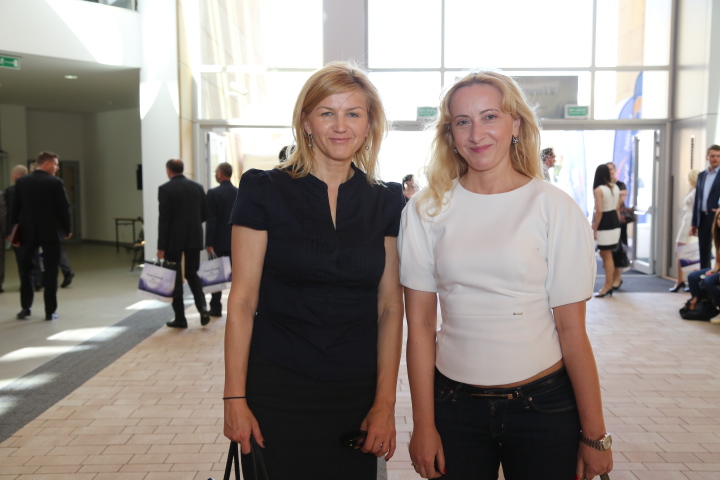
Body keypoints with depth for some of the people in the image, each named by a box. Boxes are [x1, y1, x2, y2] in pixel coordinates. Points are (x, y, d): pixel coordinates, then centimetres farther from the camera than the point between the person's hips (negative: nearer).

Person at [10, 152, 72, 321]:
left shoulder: (21, 182, 2)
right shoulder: (56, 183, -10)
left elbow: (15, 208, 4)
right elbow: (64, 208, -8)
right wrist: (67, 229, 5)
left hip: (28, 232, 3)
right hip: (51, 232, -3)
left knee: (25, 268, 18)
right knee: (50, 271, 3)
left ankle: (25, 307, 18)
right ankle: (50, 311, 4)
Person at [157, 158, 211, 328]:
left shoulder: (165, 189, -9)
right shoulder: (197, 187, 4)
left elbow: (164, 219, -13)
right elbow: (205, 214, 7)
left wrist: (161, 247, -10)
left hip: (174, 239, -4)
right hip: (194, 238, 4)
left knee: (174, 277, 6)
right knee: (192, 274, 16)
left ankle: (180, 318, 10)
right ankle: (203, 307, -2)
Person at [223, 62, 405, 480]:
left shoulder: (387, 202, 1)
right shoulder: (265, 191, -6)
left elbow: (390, 307, 2)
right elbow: (243, 300, -6)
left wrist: (385, 403, -1)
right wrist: (235, 398, -7)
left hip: (358, 395, 2)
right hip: (276, 392, -2)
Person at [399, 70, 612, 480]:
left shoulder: (555, 208, -6)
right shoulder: (427, 210, -2)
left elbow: (571, 328, -5)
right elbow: (420, 324, -1)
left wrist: (595, 435, -3)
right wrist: (423, 424, -1)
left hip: (543, 402, -1)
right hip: (454, 402, 1)